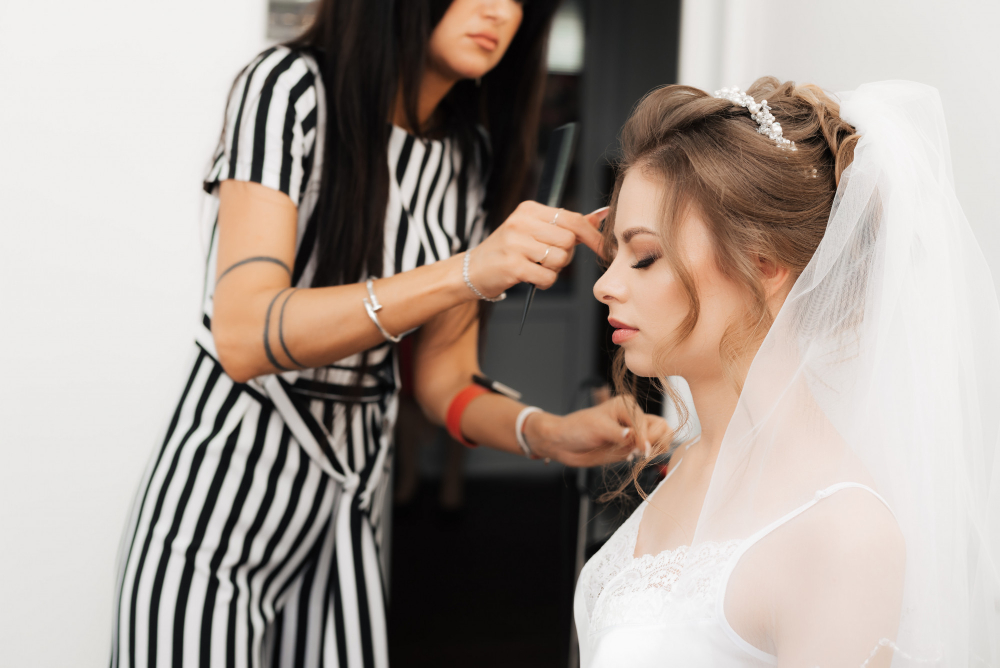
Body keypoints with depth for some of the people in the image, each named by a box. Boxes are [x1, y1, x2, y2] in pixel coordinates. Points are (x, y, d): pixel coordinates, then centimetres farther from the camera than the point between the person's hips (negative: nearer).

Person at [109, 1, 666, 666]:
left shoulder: (472, 154, 5)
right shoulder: (289, 87, -14)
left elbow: (442, 379, 4)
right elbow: (243, 337, -26)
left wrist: (547, 432, -16)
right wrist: (466, 273, -36)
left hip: (350, 512, 5)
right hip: (221, 502, -5)